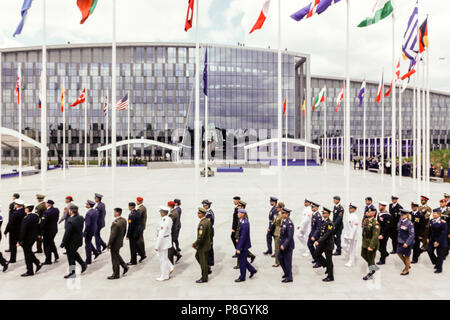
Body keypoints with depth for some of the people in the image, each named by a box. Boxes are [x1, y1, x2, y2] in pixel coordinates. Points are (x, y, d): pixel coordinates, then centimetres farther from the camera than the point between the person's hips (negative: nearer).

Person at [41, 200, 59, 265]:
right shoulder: (56, 210, 0)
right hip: (54, 229, 8)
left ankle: (48, 260, 13)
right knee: (51, 242, 27)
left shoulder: (46, 212, -23)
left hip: (47, 230, -8)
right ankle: (56, 256, 29)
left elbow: (43, 223, -21)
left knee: (47, 245, 5)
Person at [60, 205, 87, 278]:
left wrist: (63, 243, -15)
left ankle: (72, 273, 21)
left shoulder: (70, 221, -27)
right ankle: (83, 264, 32)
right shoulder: (81, 218, -5)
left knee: (71, 257, 9)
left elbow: (67, 233, -23)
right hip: (79, 240, 7)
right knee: (74, 253, 29)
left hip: (71, 242, -7)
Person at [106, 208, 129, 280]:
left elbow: (112, 235, -25)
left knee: (115, 259, 8)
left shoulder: (115, 223, -30)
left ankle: (116, 275, 23)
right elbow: (124, 231, 9)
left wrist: (108, 244, -14)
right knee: (117, 255, 28)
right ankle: (125, 266, 31)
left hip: (115, 243, -8)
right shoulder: (124, 220, -3)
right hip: (120, 241, 8)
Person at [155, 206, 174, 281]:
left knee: (163, 259, 4)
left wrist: (157, 246, -19)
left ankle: (164, 276, 17)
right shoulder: (169, 219, 3)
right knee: (161, 255, 24)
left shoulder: (164, 221, -26)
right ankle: (170, 268, 28)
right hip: (168, 238, 10)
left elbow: (161, 235, -25)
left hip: (163, 241, -10)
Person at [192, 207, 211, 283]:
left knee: (203, 262, 5)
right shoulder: (207, 220, 3)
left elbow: (201, 236, -30)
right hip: (206, 243, 10)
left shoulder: (202, 223, -27)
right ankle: (207, 270, 34)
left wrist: (195, 244, -19)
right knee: (197, 256, 26)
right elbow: (209, 232, 13)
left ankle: (204, 278, 19)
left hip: (203, 246, -10)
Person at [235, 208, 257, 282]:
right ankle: (252, 270, 32)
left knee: (242, 261, 4)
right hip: (242, 243, 10)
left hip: (244, 245, -10)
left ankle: (242, 277, 19)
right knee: (240, 258, 20)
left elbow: (243, 237, -27)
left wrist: (239, 248, -25)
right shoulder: (242, 221, 5)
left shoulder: (244, 223, -26)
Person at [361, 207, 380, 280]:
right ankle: (374, 267, 41)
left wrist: (371, 246, -28)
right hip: (365, 243, 9)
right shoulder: (366, 220, 2)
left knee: (370, 258, 5)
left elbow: (375, 236, -27)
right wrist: (363, 242, 19)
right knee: (363, 255, 22)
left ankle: (370, 274, 24)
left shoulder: (375, 223, -23)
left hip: (372, 244, -9)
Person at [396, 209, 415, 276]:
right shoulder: (400, 220, -3)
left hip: (407, 243, -7)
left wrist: (407, 243, -26)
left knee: (407, 256, 10)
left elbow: (412, 235, -21)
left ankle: (407, 270, 30)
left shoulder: (409, 224, -22)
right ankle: (407, 265, 42)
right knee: (399, 253, 18)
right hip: (400, 241, 7)